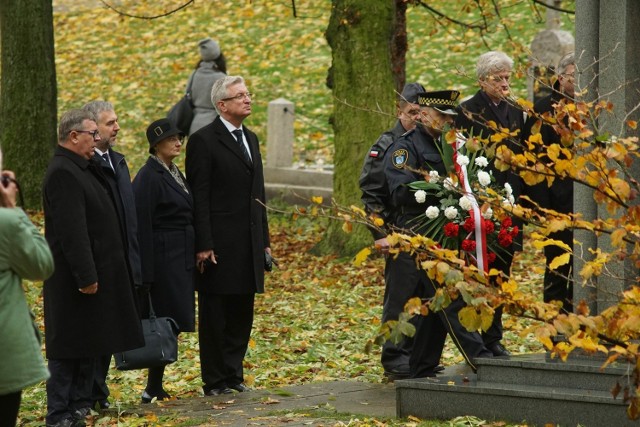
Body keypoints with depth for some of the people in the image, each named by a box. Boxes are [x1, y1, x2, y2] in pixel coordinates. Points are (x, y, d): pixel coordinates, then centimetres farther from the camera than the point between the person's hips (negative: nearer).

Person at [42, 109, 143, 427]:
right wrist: (86, 277, -25)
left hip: (95, 274, 10)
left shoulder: (80, 169, 14)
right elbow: (71, 230, -24)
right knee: (70, 349, -4)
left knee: (87, 347, 15)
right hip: (74, 281, -10)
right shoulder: (63, 173, -19)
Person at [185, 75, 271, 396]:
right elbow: (199, 197, -12)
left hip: (249, 246, 7)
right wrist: (203, 245, -17)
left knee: (242, 314, 11)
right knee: (215, 315, 0)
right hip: (220, 244, -7)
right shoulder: (204, 141, -8)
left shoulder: (250, 139, 16)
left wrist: (264, 240, 16)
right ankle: (215, 381, 6)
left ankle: (233, 374, 19)